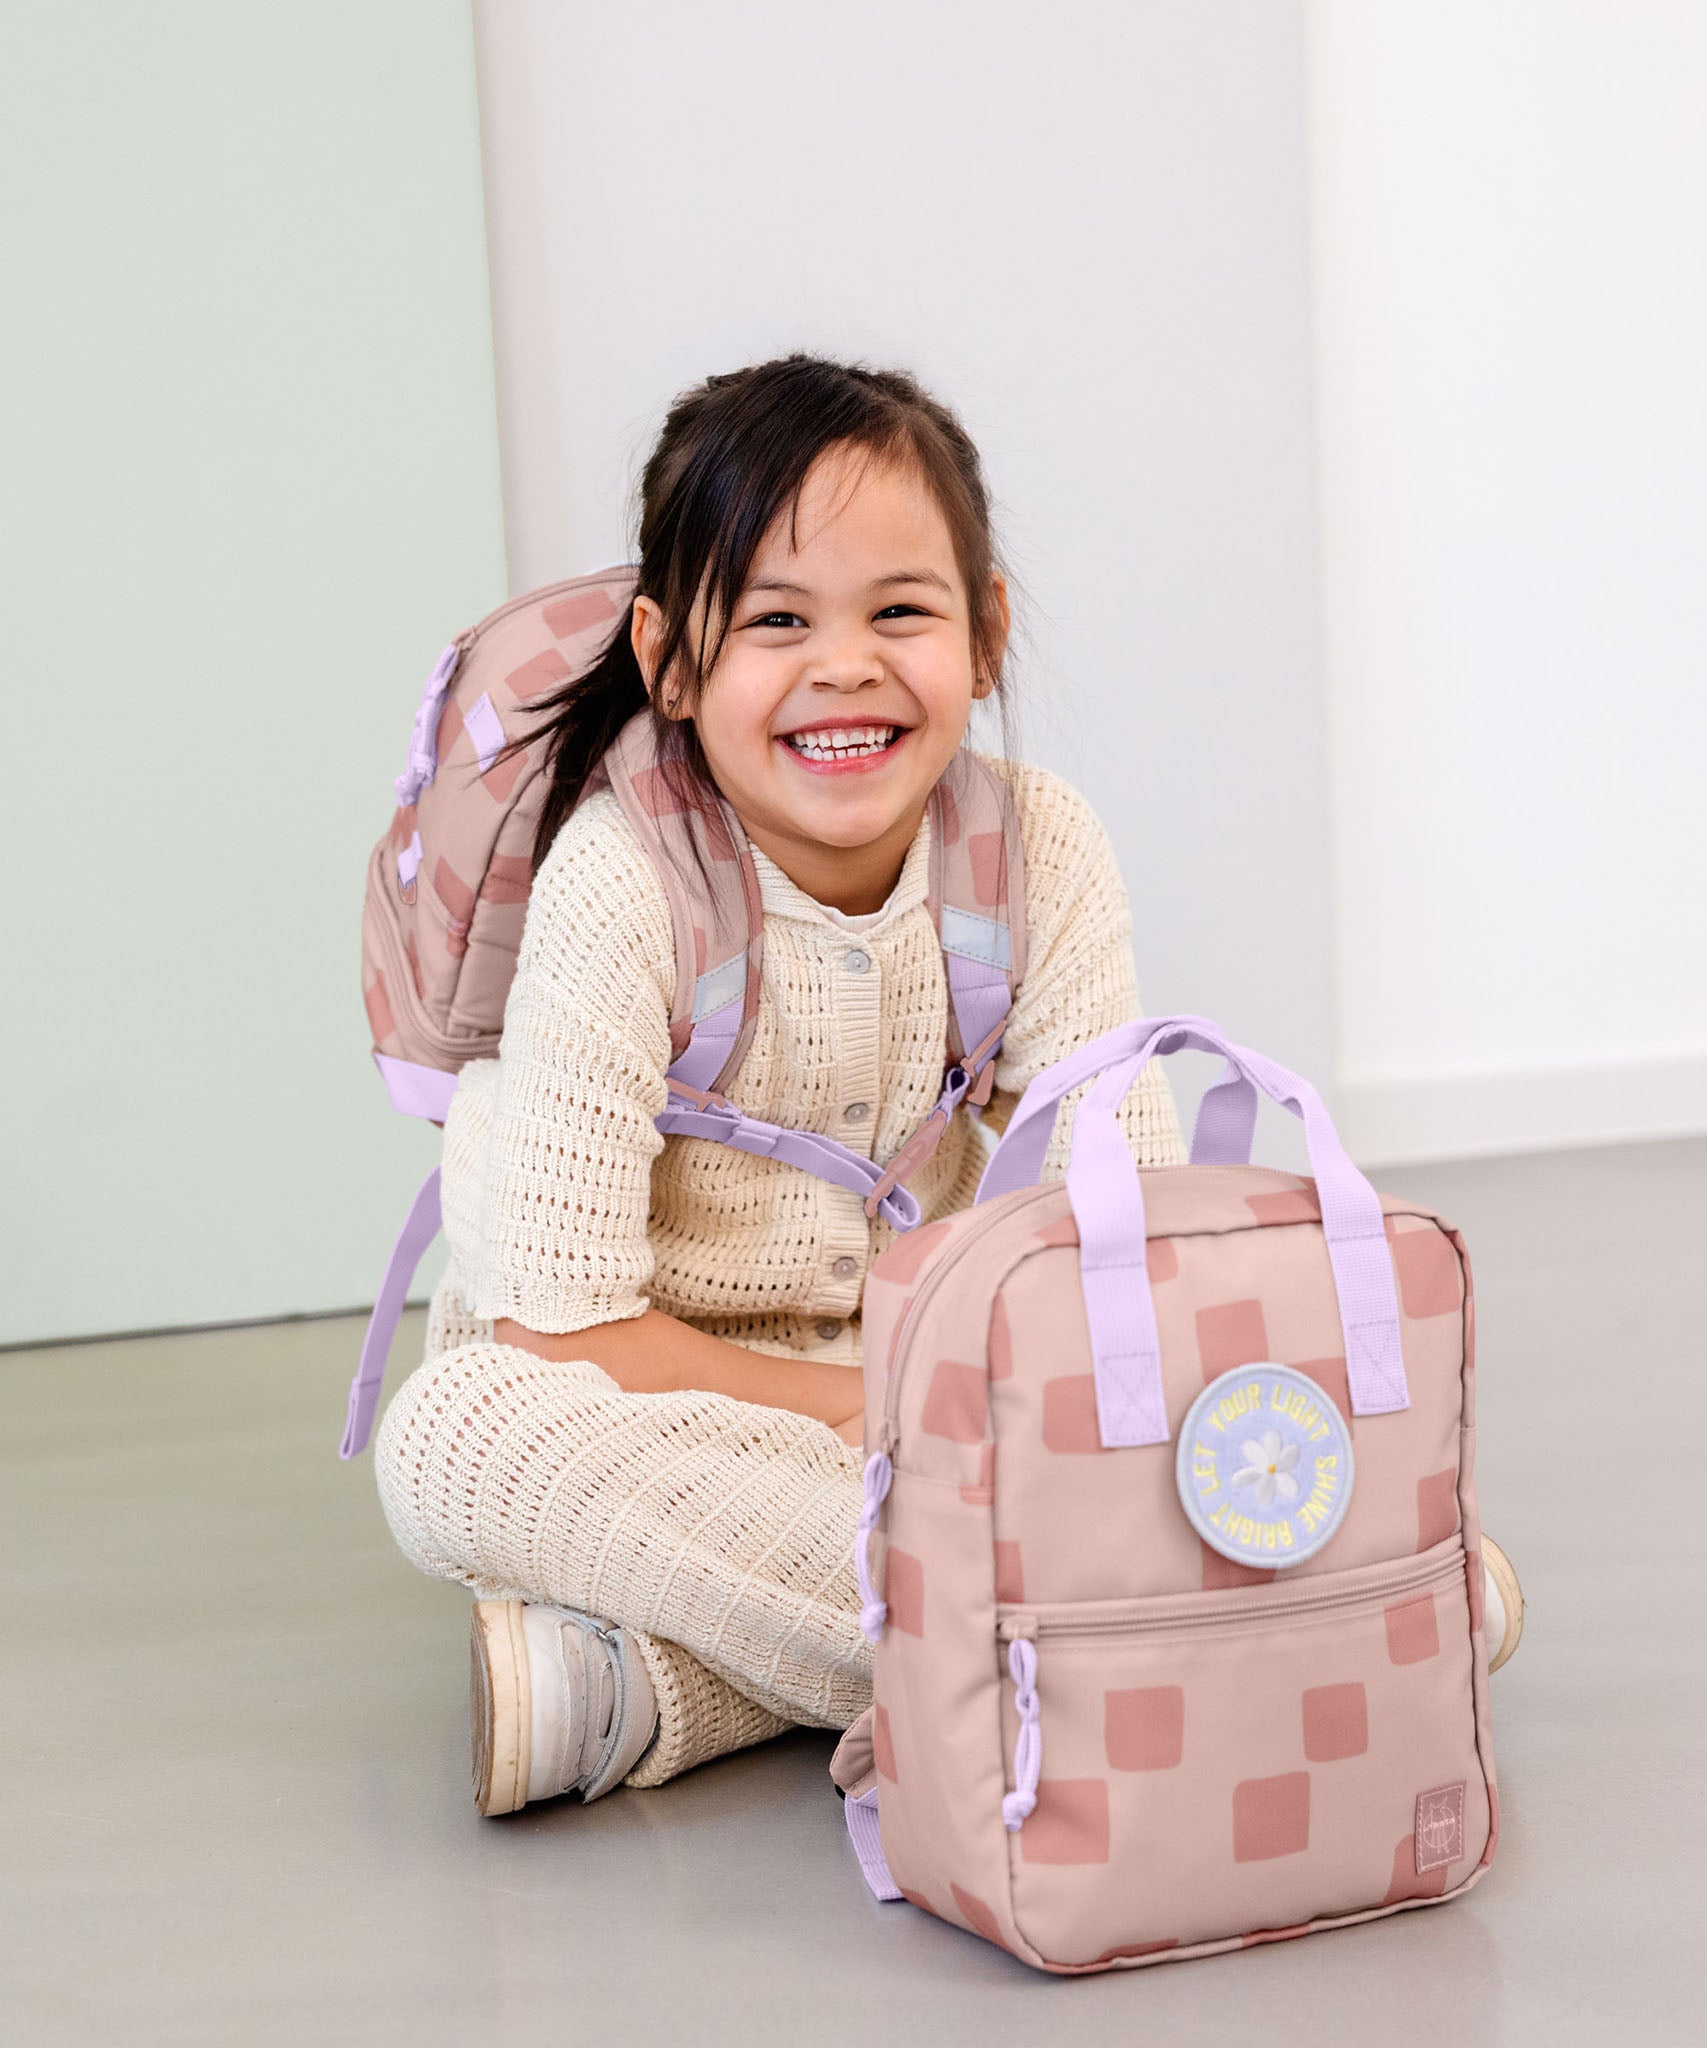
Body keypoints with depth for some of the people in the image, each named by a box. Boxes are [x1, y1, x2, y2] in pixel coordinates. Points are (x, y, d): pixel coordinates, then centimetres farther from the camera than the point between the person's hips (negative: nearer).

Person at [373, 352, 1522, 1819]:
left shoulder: (1045, 848, -10)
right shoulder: (622, 884, -21)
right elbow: (567, 1325, -22)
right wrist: (868, 1414, -22)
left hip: (930, 1377, 4)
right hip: (656, 1406, -3)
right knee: (455, 1439, -35)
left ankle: (653, 1694, -27)